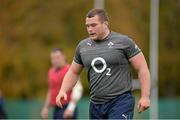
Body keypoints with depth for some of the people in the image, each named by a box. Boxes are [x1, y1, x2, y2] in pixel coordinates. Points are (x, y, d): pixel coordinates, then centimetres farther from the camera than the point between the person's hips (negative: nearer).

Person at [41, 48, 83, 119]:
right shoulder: (51, 72, 17)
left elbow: (77, 90, -20)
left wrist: (71, 108, -27)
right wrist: (46, 108, 24)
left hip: (67, 110, -8)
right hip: (56, 110, 8)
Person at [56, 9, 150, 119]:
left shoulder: (123, 42, -5)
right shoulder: (83, 46, 10)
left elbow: (142, 69, -3)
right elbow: (73, 72, 21)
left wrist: (145, 96, -10)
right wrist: (63, 91, 4)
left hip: (120, 102, -6)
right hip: (95, 105, 6)